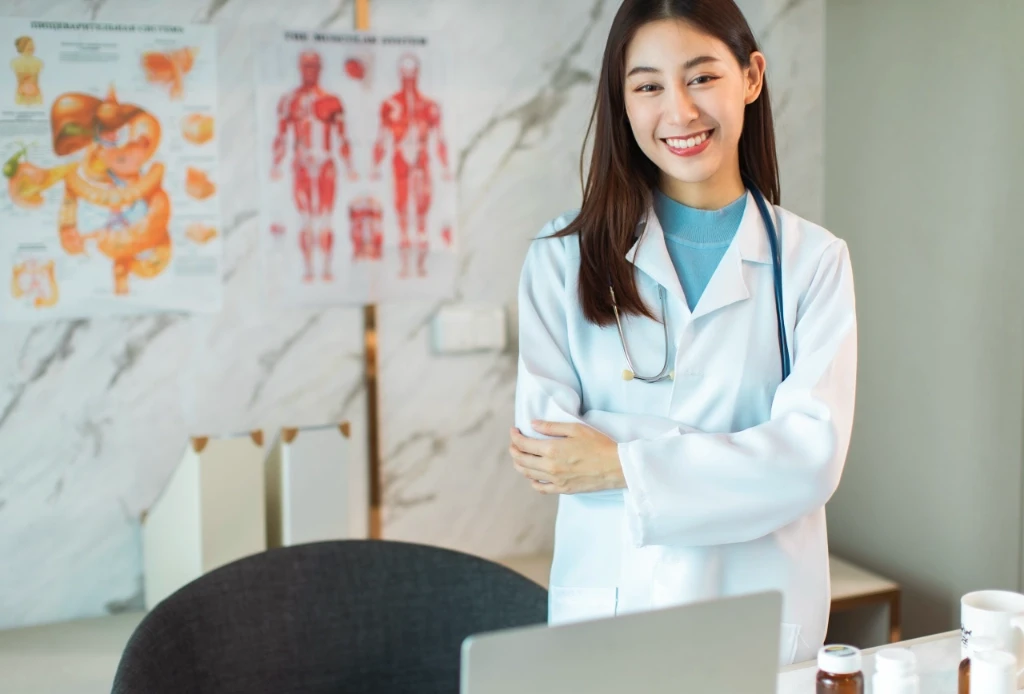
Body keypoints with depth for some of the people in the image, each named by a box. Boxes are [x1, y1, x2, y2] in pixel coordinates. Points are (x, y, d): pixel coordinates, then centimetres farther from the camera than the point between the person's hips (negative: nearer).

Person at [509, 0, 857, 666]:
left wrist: (625, 465, -16)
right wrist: (747, 457, -13)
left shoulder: (814, 260, -1)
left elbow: (813, 457, -11)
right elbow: (545, 446, -10)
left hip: (759, 624, 0)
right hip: (604, 610, 0)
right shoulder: (563, 256, -1)